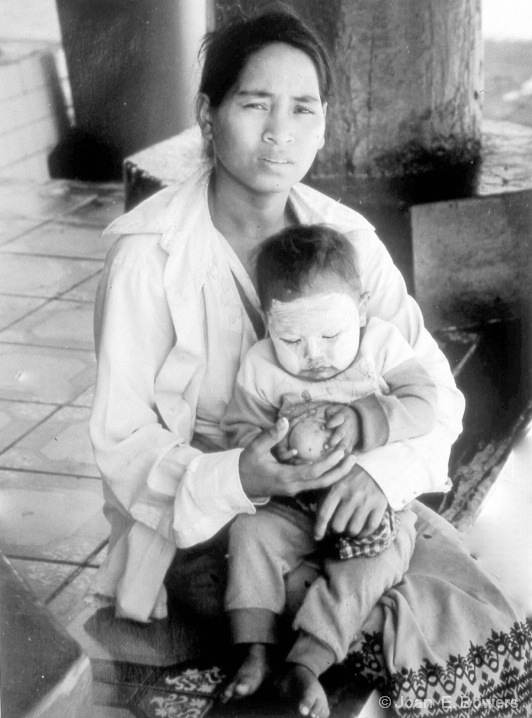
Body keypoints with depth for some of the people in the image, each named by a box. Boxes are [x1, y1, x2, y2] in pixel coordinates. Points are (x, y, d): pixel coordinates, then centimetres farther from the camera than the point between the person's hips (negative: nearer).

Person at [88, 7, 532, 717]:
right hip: (196, 517, -4)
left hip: (336, 489, 5)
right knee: (412, 624, -22)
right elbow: (123, 441, -14)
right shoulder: (149, 254, -17)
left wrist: (383, 467, -24)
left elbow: (434, 389, -2)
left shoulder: (347, 237, -5)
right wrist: (239, 480, -32)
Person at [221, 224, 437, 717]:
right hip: (293, 504, 2)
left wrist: (364, 421, -29)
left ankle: (305, 663, -25)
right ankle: (256, 650, -18)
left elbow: (423, 404, -13)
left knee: (377, 559, -28)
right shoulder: (260, 367, -6)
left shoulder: (382, 345, -7)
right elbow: (239, 431, -7)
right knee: (250, 529, -23)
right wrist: (280, 445, -28)